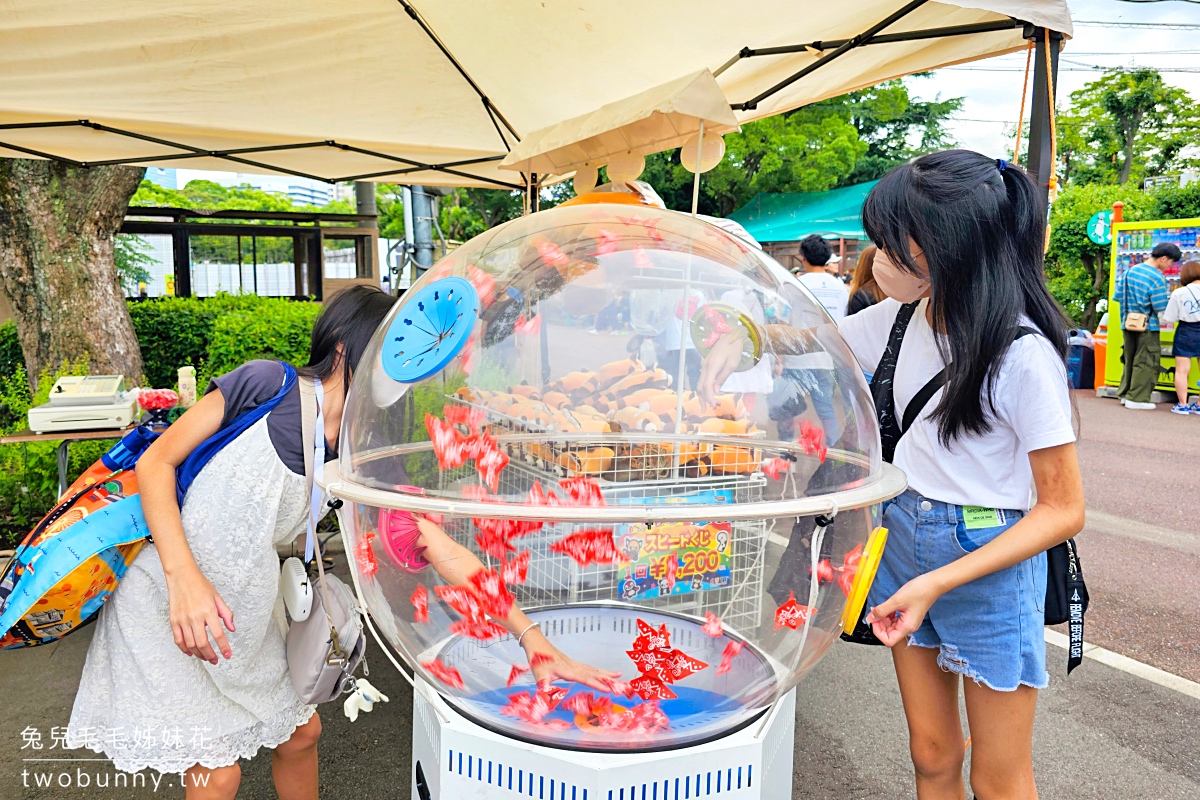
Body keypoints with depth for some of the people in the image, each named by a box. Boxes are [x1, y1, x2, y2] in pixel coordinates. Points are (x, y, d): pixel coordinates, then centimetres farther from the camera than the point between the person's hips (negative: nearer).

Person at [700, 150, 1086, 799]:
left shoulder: (1024, 354, -22)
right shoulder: (906, 315, -3)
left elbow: (1063, 510, -17)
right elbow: (821, 337, 16)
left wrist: (937, 583, -23)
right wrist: (746, 336, -5)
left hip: (987, 561, -5)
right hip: (903, 534, 6)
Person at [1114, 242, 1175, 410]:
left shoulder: (1130, 271, 5)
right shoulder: (1157, 277, -16)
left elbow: (1117, 296, 9)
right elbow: (1161, 308, -16)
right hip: (1147, 327, -7)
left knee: (1129, 360, 18)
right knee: (1146, 363, 2)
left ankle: (1125, 394, 23)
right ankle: (1137, 398, 3)